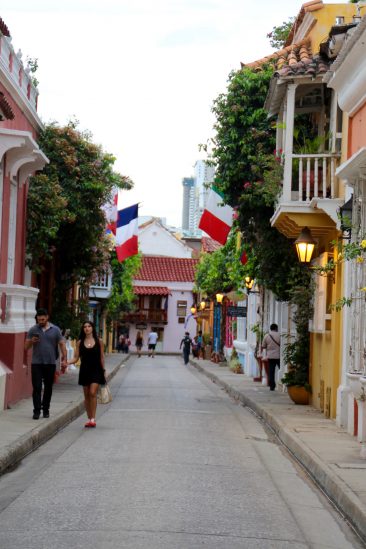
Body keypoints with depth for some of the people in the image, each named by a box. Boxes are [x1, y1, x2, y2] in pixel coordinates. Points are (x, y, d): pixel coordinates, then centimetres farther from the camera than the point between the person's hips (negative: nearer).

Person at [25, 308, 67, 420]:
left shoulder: (55, 330, 3)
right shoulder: (33, 330, 4)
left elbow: (62, 345, 2)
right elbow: (26, 347, 5)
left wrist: (64, 360, -8)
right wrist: (31, 341, -17)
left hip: (50, 363, 1)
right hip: (36, 363, -1)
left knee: (48, 387, 8)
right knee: (37, 387, -6)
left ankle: (46, 409, 19)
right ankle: (37, 410, -6)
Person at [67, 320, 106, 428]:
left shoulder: (98, 341, 0)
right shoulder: (80, 342, 3)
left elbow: (101, 357, 4)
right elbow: (76, 358, 2)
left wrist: (103, 370, 3)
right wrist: (67, 362, -16)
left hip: (96, 370, -2)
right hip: (84, 370, 3)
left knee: (93, 393, -15)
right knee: (86, 395, 7)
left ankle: (93, 418, -11)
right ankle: (89, 418, 17)